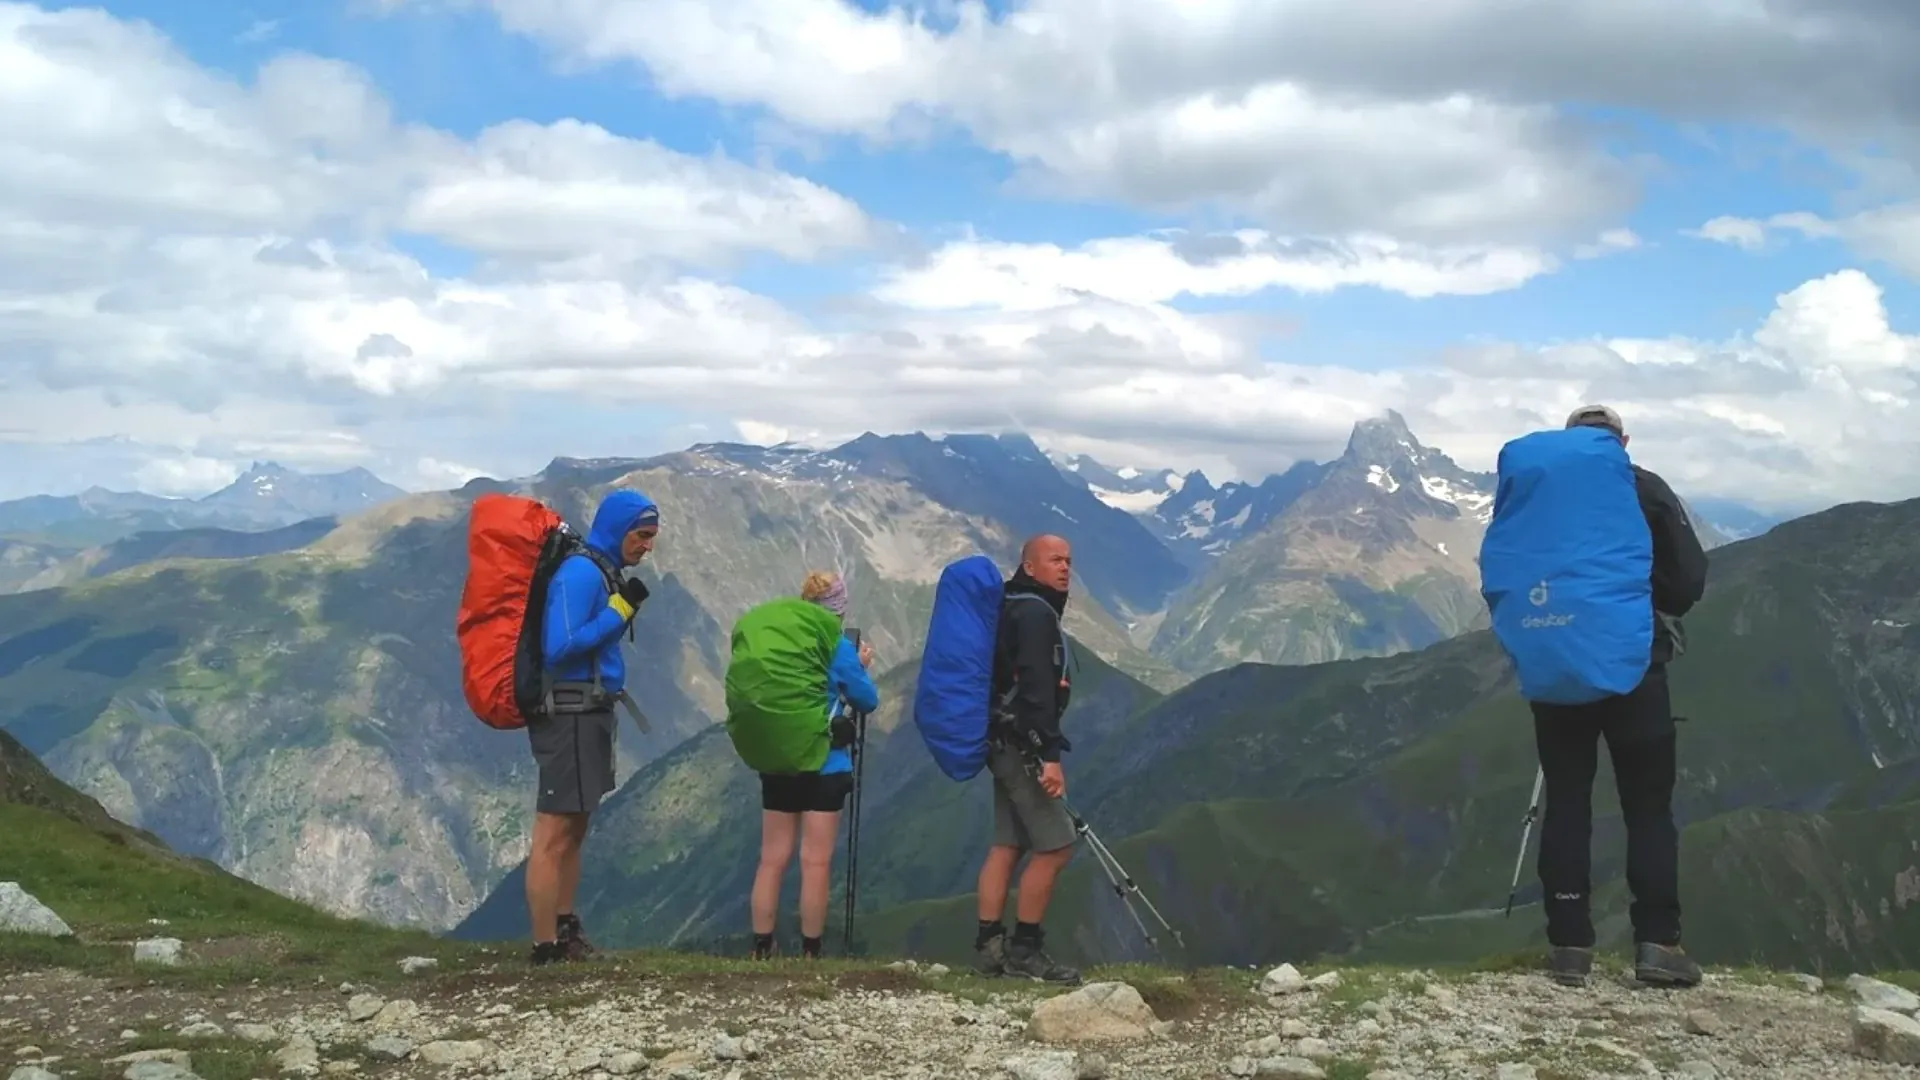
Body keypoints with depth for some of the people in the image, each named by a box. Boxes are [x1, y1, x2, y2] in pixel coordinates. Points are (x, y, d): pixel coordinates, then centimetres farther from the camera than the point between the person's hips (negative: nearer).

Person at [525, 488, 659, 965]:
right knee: (554, 836, -5)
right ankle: (546, 950, -1)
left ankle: (567, 934, 24)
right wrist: (621, 609, -20)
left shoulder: (604, 571, 14)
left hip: (588, 715, 10)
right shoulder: (580, 573, -16)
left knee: (573, 832, 16)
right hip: (570, 716, -10)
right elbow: (560, 647, -23)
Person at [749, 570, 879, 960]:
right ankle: (810, 953, 3)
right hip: (824, 766, -5)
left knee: (772, 859, 8)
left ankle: (761, 950, 9)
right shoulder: (838, 649, -9)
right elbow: (867, 700, -1)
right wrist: (861, 667, 17)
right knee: (815, 862, 0)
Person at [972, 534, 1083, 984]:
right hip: (1023, 745, -10)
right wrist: (1049, 756, -25)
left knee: (1007, 844, 9)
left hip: (1005, 744, 10)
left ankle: (990, 946, 9)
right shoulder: (1035, 612, -13)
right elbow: (1035, 689, -22)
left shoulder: (1016, 608, 19)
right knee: (1054, 846, -7)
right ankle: (1025, 949, -1)